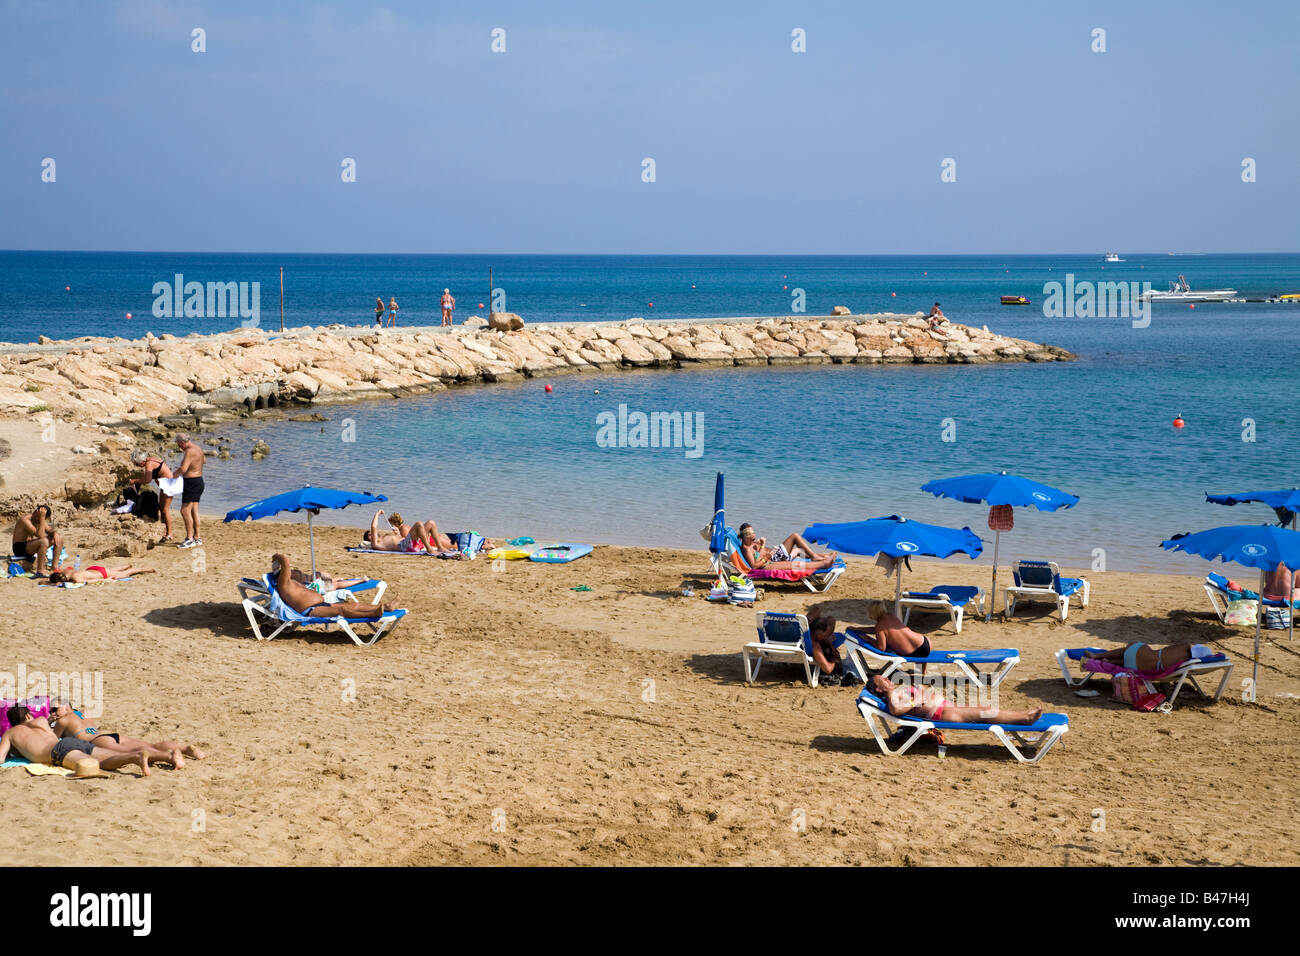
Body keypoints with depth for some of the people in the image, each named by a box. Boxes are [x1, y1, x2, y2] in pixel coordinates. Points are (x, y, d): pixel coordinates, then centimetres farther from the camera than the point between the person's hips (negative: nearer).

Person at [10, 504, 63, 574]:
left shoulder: (39, 519, 2)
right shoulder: (25, 519, -24)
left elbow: (50, 530, 10)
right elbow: (40, 535, -32)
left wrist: (55, 533, -13)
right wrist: (42, 517, -32)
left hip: (31, 546, 9)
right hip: (20, 548, -9)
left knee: (60, 538, 1)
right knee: (44, 541, -37)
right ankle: (40, 571, -31)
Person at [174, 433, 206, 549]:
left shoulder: (190, 451, -19)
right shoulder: (198, 448, 12)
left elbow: (183, 469, -26)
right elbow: (204, 459, 32)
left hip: (192, 482, -10)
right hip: (199, 481, 10)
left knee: (185, 510, -9)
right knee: (194, 511, 11)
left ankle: (190, 538, -10)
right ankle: (197, 538, 13)